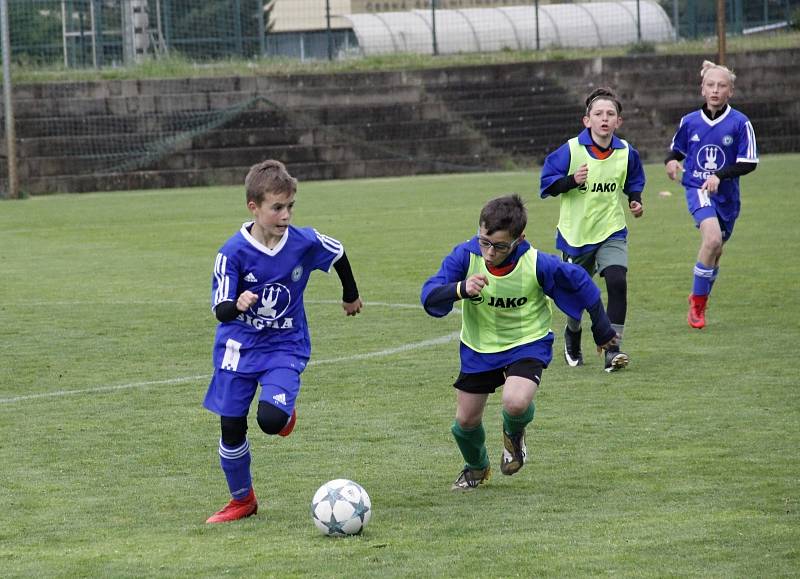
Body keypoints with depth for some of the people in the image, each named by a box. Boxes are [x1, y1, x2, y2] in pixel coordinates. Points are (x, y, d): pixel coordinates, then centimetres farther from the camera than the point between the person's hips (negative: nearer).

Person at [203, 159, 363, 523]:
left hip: (285, 346, 0)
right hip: (239, 346, 1)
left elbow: (338, 254, 10)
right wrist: (238, 305, -45)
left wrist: (351, 295, 26)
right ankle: (242, 500, 27)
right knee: (231, 427, 4)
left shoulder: (305, 242, -13)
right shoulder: (233, 252, -18)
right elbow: (220, 309, -21)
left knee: (271, 419, -24)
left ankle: (284, 411, 15)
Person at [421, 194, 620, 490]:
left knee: (516, 402, -29)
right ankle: (476, 468, 44)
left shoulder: (538, 265, -26)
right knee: (466, 421, 8)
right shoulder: (465, 255, -23)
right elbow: (430, 298, -26)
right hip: (479, 347, 3)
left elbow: (580, 283, -8)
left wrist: (602, 330, 4)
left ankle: (514, 434, 10)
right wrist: (461, 289, -48)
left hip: (527, 343, -3)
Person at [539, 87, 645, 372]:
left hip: (612, 233, 1)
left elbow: (634, 183, 17)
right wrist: (572, 180, -24)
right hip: (575, 234, -1)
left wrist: (635, 201, -2)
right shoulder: (570, 150, -11)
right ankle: (572, 339, 42)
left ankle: (612, 349, -17)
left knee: (617, 281, -22)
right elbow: (547, 184, -7)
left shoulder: (626, 153, -2)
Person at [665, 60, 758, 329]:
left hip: (726, 194, 2)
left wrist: (720, 175, -21)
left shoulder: (740, 123, -9)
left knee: (715, 250, 15)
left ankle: (699, 299, 42)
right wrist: (672, 161, -8)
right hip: (697, 189, -2)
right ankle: (698, 301, -13)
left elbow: (748, 163, -9)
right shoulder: (690, 122, -1)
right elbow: (676, 149, 15)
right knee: (713, 238, -26)